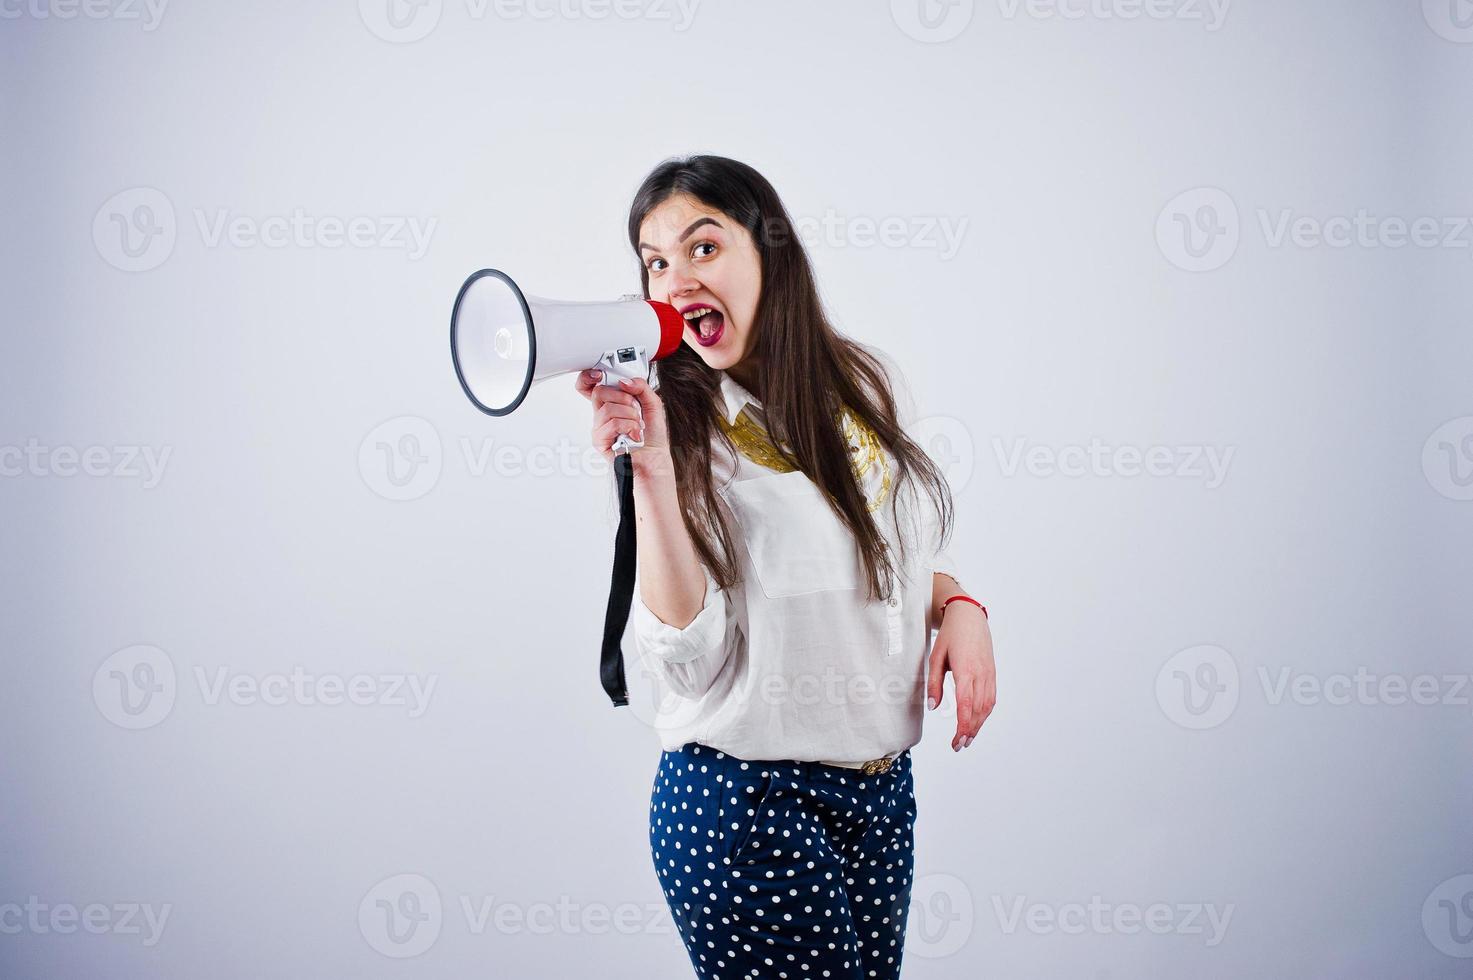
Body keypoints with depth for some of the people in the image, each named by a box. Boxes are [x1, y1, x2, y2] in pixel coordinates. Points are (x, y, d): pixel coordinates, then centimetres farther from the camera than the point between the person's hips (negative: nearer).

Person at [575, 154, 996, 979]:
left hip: (885, 787, 5)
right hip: (749, 800, -5)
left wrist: (960, 607, -2)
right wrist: (650, 473, -25)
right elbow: (686, 659, -18)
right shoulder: (673, 427, -10)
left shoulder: (869, 382, 3)